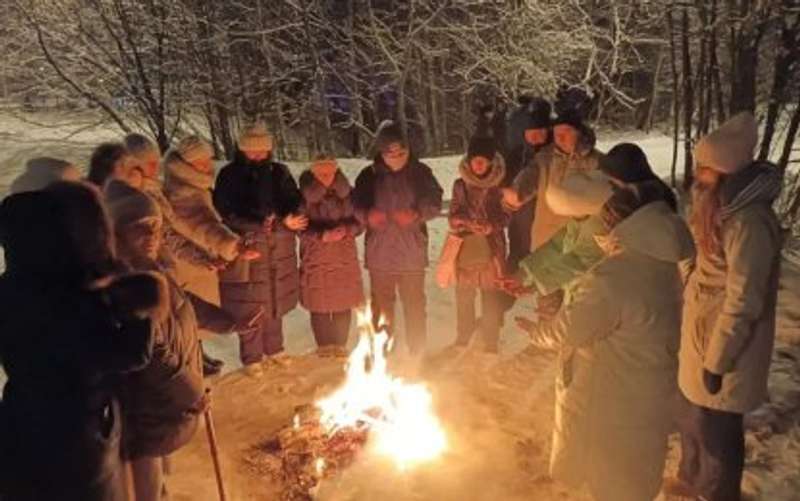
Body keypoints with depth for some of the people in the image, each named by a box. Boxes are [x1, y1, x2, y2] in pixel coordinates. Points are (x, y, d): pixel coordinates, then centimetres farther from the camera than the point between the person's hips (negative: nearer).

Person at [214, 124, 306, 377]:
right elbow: (225, 212, -11)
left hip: (279, 251, 4)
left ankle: (274, 349, 35)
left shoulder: (279, 172, 7)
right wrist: (259, 224, -21)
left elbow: (295, 202, 4)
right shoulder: (230, 175, -4)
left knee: (276, 301, 15)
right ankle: (251, 358, 20)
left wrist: (285, 220, -18)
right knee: (250, 306, 2)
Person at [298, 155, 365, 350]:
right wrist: (323, 235, -20)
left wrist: (346, 230, -15)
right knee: (320, 307, 2)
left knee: (343, 306, 5)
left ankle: (340, 348, 22)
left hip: (345, 257, 2)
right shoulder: (304, 196, -5)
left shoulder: (347, 193, 2)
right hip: (316, 259, -2)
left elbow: (359, 221, 5)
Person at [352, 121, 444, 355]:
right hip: (380, 252, 1)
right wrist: (368, 215, -22)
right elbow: (356, 205, 1)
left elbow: (435, 203, -1)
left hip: (412, 251, -1)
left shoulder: (420, 172, 0)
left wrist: (417, 214, -21)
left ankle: (417, 354, 22)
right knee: (381, 306, 12)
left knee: (415, 306, 6)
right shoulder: (369, 175, 1)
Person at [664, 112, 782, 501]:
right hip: (701, 336, 9)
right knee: (691, 417, 25)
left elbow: (743, 303, -25)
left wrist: (717, 363, -18)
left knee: (715, 430, 12)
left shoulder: (748, 221, -27)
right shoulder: (721, 207, 2)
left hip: (723, 348, -9)